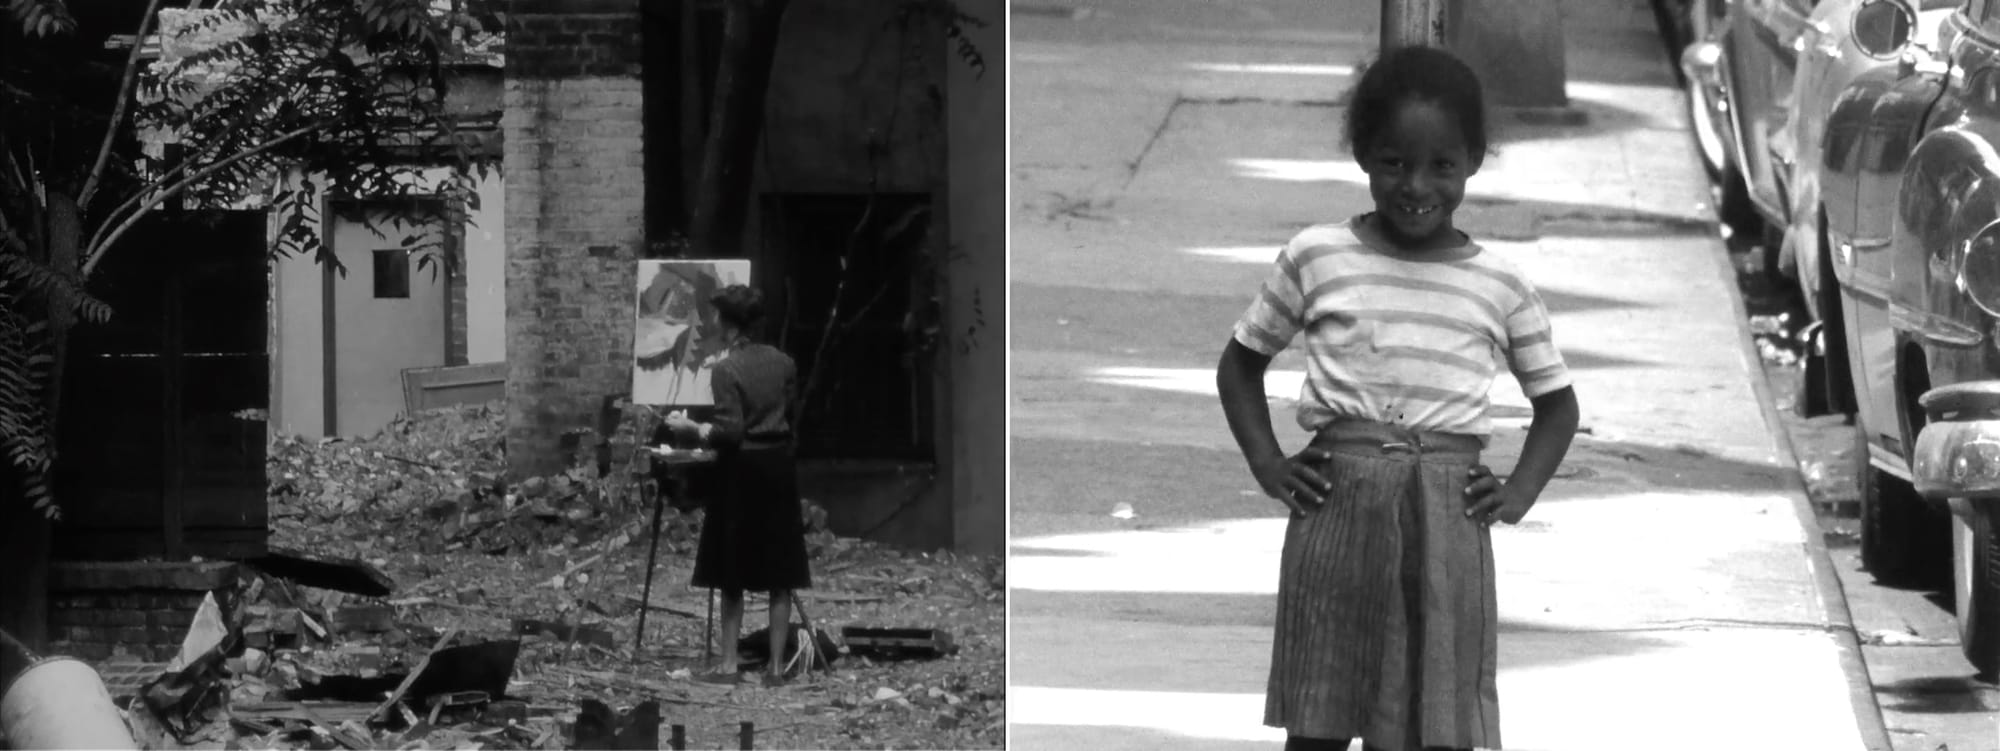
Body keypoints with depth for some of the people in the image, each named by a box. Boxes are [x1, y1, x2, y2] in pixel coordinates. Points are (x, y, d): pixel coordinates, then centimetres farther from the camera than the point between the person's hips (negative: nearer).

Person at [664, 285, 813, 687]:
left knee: (733, 577, 5)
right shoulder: (782, 362, 3)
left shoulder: (726, 369, -15)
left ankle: (729, 664, 7)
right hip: (779, 466, 5)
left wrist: (692, 428, -6)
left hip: (742, 471, -5)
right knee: (780, 575, 7)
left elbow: (730, 431, -18)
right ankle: (777, 665, 7)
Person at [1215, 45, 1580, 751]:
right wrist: (1267, 465, 3)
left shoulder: (1502, 285, 6)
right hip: (1337, 507, 0)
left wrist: (1518, 493, 3)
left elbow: (1556, 402, 18)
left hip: (1449, 521, 0)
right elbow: (1240, 363, 16)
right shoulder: (1316, 257, 4)